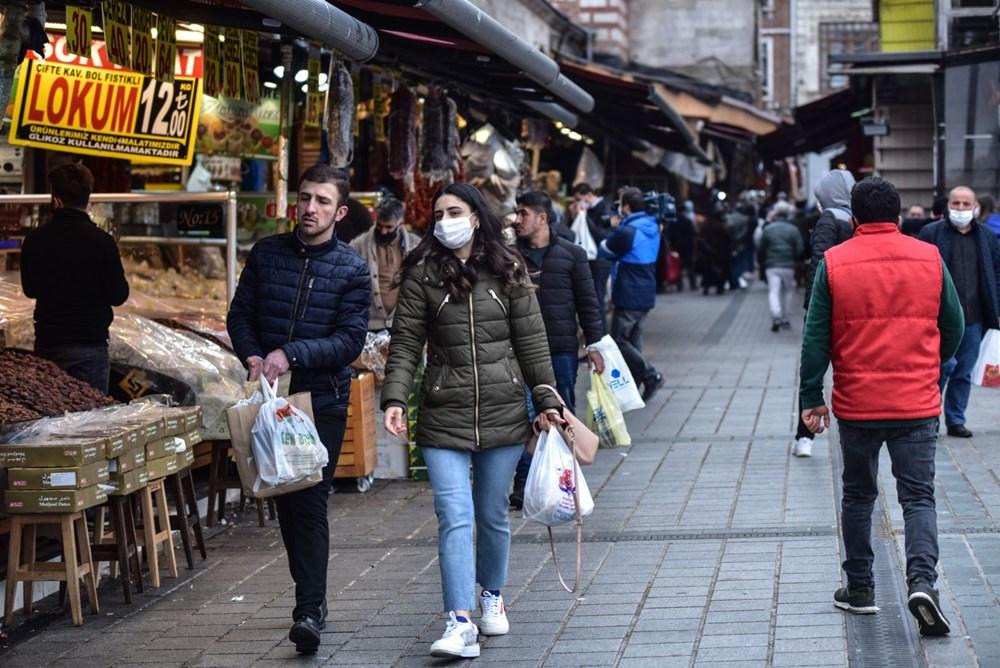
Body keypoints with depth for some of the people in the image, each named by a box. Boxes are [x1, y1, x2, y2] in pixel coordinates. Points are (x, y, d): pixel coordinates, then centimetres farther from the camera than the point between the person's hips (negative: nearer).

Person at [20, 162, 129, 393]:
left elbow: (30, 290, 11)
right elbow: (118, 295, -8)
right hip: (89, 344, -4)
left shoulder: (35, 240, -2)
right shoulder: (101, 241, -13)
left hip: (47, 342, 4)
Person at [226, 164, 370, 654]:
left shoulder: (351, 269, -3)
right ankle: (310, 593, 24)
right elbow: (240, 315, 9)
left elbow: (350, 340, -10)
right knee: (283, 498, 11)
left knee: (310, 502, -11)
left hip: (323, 399, -4)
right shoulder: (266, 253, 6)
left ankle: (309, 610, -12)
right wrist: (252, 357, -10)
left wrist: (291, 353, -21)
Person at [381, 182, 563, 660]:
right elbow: (405, 343, -1)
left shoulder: (508, 272, 4)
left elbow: (531, 340, 6)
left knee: (493, 513, 12)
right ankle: (461, 624, -15)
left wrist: (545, 399, 2)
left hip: (503, 411, 1)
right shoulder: (422, 274, 1)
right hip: (444, 413, -1)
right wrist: (394, 399, -13)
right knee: (454, 516, -11)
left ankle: (492, 597, 34)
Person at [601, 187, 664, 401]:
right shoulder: (652, 228, 7)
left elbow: (605, 250, -6)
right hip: (646, 295, 8)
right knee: (633, 339, 14)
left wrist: (614, 229, 9)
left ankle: (650, 375, -8)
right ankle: (633, 384, 14)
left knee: (619, 340, -2)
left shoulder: (627, 232, -20)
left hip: (629, 296, -8)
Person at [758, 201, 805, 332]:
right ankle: (785, 319, 19)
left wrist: (762, 263, 21)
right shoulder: (793, 230, -2)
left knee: (773, 292, -5)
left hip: (772, 266, 0)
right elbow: (800, 249, -4)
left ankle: (776, 317, -26)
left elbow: (760, 250, 5)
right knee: (787, 292, 15)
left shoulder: (768, 229, 1)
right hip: (788, 267, 0)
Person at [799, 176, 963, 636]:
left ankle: (859, 589, 21)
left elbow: (816, 338, -4)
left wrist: (811, 398, 3)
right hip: (918, 405, 0)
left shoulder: (833, 263, -4)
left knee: (858, 497, 15)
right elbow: (953, 327, 7)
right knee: (918, 497, 4)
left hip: (856, 405, 0)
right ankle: (922, 581, -17)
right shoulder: (930, 259, -1)